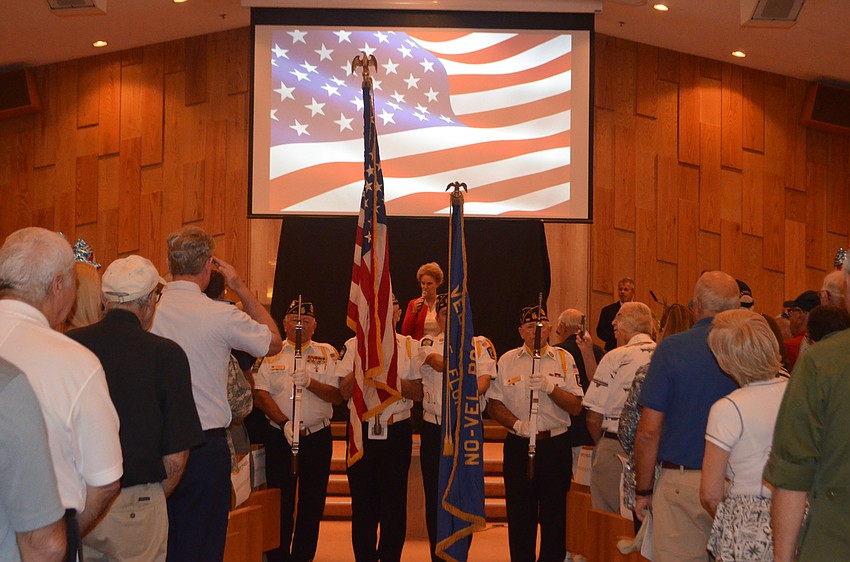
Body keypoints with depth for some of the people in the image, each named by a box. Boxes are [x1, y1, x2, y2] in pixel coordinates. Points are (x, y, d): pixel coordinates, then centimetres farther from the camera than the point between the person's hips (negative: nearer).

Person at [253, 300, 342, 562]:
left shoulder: (328, 353, 7)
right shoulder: (271, 352, 7)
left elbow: (337, 395, -1)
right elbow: (260, 395, -2)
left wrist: (310, 382, -18)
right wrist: (284, 423, -15)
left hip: (318, 437, 1)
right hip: (279, 436, -1)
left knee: (312, 504, 5)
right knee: (280, 503, 3)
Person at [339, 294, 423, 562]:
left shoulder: (410, 346, 7)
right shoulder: (354, 345, 7)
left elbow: (418, 393, 0)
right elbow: (343, 392, 0)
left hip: (397, 431, 0)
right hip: (361, 431, 1)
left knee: (394, 503, 2)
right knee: (363, 502, 5)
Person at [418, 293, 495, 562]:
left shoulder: (481, 344, 7)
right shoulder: (428, 343, 9)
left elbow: (484, 379, -9)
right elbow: (437, 363, -14)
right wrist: (468, 365, -15)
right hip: (434, 428, 1)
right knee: (434, 495, 4)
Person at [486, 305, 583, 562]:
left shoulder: (564, 359, 5)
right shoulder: (507, 361, 7)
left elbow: (576, 406, 0)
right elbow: (493, 405, 4)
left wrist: (550, 387, -15)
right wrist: (517, 424, -12)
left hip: (555, 445, 0)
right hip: (518, 446, 1)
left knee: (555, 515, 4)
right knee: (519, 515, 5)